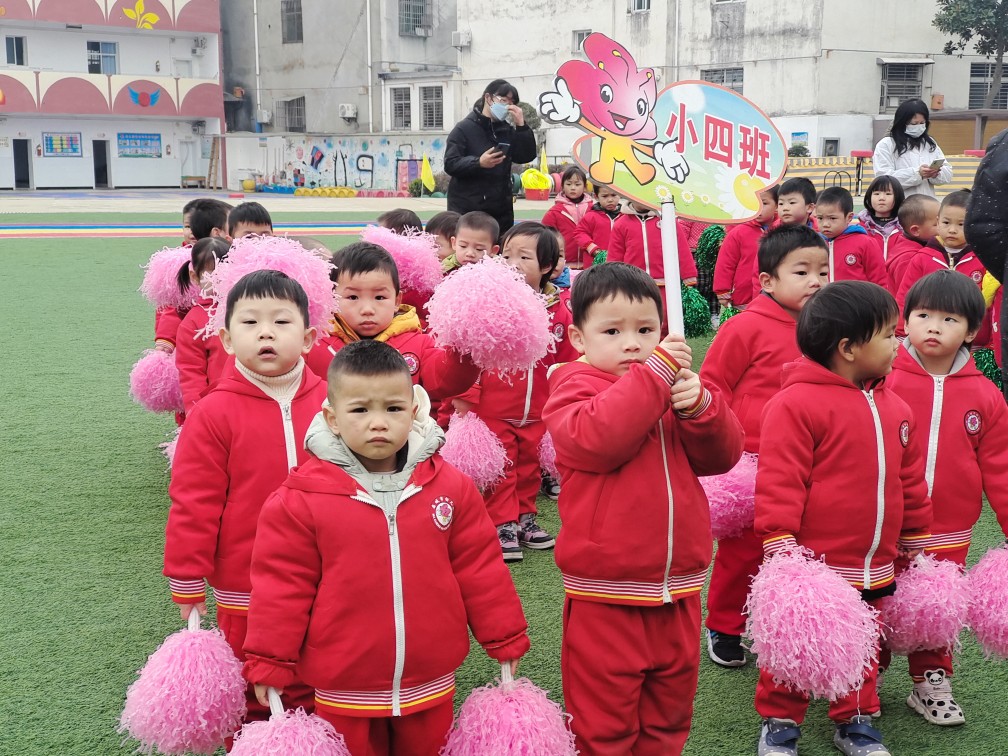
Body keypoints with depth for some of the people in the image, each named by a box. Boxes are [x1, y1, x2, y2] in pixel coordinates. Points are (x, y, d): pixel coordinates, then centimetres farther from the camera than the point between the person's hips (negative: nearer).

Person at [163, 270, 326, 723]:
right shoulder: (214, 414, -12)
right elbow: (193, 502, -9)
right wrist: (186, 581, -7)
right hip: (245, 592, -2)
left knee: (315, 691, 17)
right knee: (252, 701, 13)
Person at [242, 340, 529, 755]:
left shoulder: (450, 486, -3)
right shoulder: (300, 499, -11)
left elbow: (479, 568, 4)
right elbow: (282, 584, -6)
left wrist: (504, 639, 8)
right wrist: (270, 664, -2)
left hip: (431, 687, 2)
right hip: (344, 692, -2)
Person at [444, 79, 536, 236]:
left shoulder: (507, 130, 15)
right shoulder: (464, 128, -2)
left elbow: (527, 156, 4)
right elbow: (450, 164, -10)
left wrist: (521, 125, -5)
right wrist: (479, 163, -26)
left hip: (500, 210, 6)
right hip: (467, 211, -5)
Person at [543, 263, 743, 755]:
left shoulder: (678, 385, 10)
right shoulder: (574, 386, -7)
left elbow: (721, 455, 3)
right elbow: (593, 439, -28)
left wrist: (699, 406, -16)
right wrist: (652, 376, -26)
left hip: (678, 592, 6)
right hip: (605, 597, -5)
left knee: (669, 717, 20)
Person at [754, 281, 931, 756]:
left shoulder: (895, 409, 7)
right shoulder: (797, 403, -16)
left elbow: (911, 484, 15)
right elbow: (778, 484, -18)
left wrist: (915, 549, 19)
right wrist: (780, 553, -19)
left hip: (874, 573, 7)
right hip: (811, 569, -6)